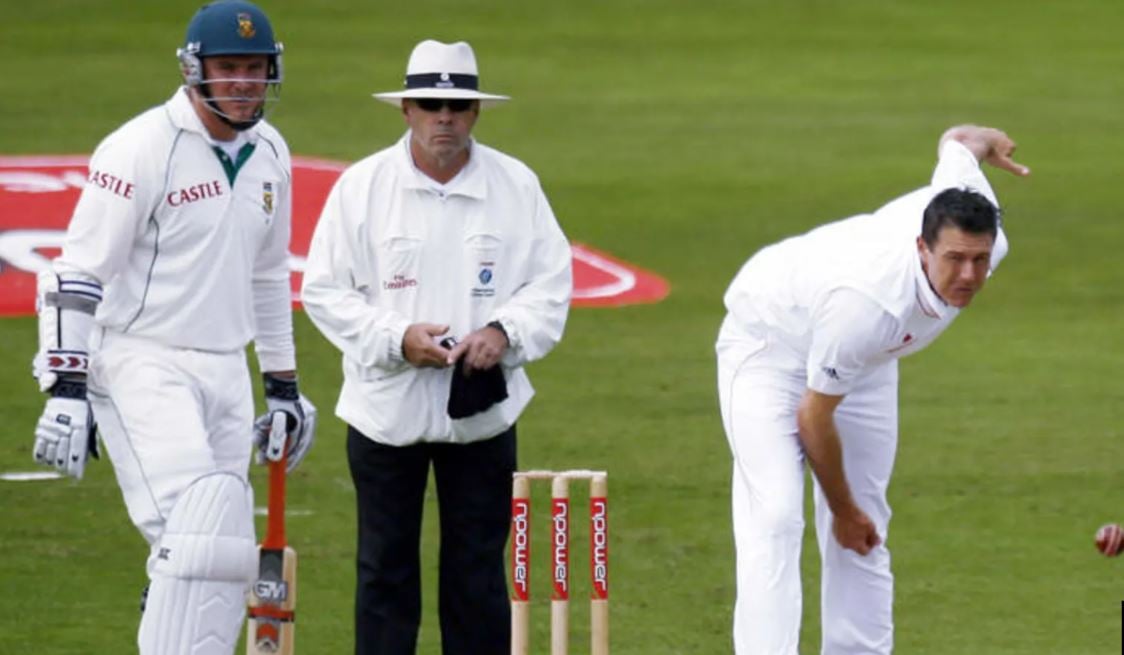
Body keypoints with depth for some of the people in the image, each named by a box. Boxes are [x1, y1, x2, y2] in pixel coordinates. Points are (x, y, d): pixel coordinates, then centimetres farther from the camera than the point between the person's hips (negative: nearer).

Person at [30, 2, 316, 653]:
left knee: (225, 562, 5)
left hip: (225, 376, 8)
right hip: (141, 368, -8)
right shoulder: (141, 149, -13)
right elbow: (78, 275, -14)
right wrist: (66, 390, -21)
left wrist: (284, 385, 23)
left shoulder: (270, 154, 10)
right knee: (200, 534, -22)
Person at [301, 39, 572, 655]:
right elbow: (324, 290, -3)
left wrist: (505, 332, -15)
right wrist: (397, 338, -17)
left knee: (479, 573, 6)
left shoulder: (516, 185, 2)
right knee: (386, 569, 6)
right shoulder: (362, 187, -3)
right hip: (387, 407, -1)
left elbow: (551, 283, 4)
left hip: (482, 412, 1)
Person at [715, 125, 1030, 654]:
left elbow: (956, 143, -3)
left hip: (865, 359, 7)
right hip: (773, 337, -7)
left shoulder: (985, 238, -27)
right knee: (775, 520, -21)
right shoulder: (868, 300, -44)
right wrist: (842, 509, -13)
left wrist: (984, 141, 23)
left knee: (865, 532, 8)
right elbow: (814, 416, -29)